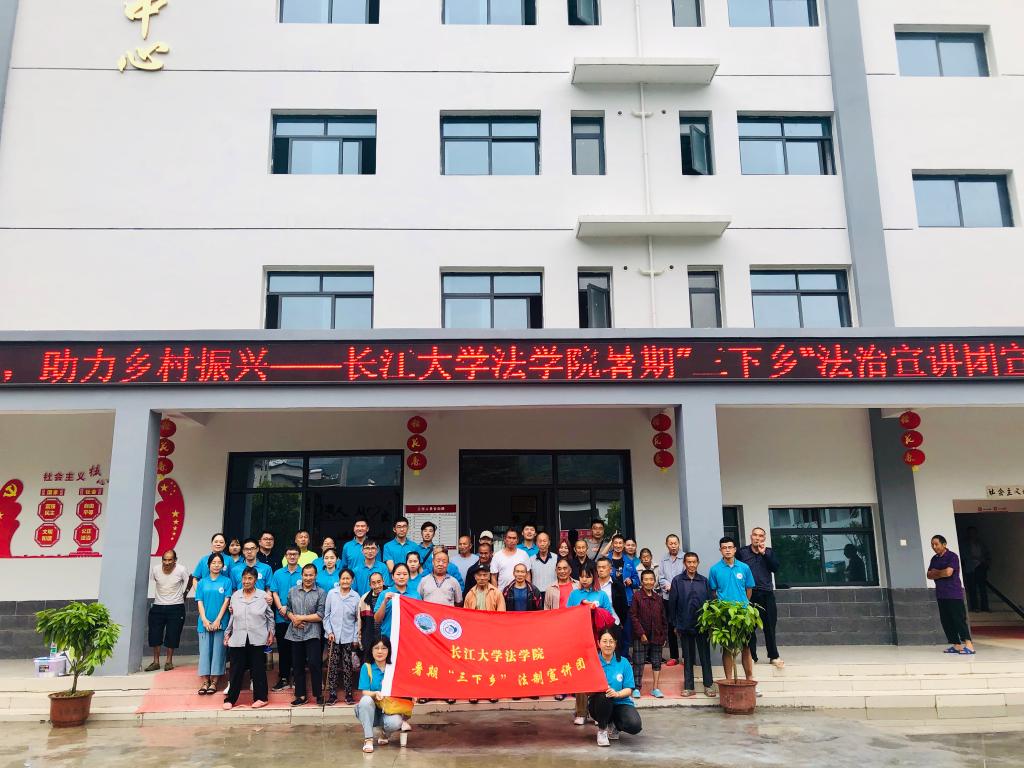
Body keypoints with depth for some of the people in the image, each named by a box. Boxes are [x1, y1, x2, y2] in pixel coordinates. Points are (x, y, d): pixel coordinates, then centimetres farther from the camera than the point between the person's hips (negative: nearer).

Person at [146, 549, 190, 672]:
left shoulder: (181, 570, -14)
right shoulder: (155, 569, -11)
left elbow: (189, 581, 3)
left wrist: (183, 594, 3)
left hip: (176, 607, -2)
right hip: (158, 606, 2)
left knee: (172, 635, 2)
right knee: (154, 634, 3)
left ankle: (169, 661, 16)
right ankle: (156, 662, 16)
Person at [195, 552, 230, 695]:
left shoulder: (226, 581, 3)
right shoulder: (202, 582, 9)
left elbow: (226, 601, -2)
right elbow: (199, 603, 4)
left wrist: (218, 620, -11)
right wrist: (205, 620, -8)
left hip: (220, 622, -2)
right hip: (204, 622, 2)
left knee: (218, 651, 0)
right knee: (204, 650, 2)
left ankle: (214, 682, 7)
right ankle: (205, 681, 8)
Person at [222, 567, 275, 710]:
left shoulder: (263, 595, 1)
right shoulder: (235, 595, 7)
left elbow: (270, 616, 6)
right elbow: (232, 617, 12)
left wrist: (271, 632, 3)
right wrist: (227, 633, 10)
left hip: (257, 639, -2)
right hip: (238, 639, 2)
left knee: (258, 669, 5)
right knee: (236, 670, 4)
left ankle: (260, 698, 15)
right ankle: (230, 699, 14)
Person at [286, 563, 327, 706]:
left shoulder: (321, 593, -1)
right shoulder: (292, 591, 10)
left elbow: (320, 615, -8)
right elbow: (288, 610, 12)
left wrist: (301, 618, -9)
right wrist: (293, 619, -8)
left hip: (312, 633, -4)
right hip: (295, 633, 4)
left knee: (314, 663, -9)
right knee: (297, 665, 9)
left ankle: (319, 694, 5)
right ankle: (301, 696, 19)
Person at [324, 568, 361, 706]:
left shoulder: (356, 596, -1)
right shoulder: (331, 593, 0)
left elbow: (357, 619, 4)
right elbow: (326, 615, 3)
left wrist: (356, 638, 2)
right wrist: (329, 631, -5)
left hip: (349, 637, 0)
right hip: (333, 636, 0)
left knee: (347, 666, 4)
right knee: (332, 666, 3)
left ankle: (348, 694, 13)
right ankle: (332, 694, 11)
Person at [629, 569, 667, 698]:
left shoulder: (658, 598, 10)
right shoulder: (637, 596, -4)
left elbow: (663, 618, 13)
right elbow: (633, 616, -7)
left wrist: (664, 635, 8)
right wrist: (641, 633, -12)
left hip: (656, 636, 4)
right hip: (640, 637, -4)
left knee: (656, 662, 7)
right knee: (638, 662, -1)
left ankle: (656, 688, 15)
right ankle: (636, 688, 7)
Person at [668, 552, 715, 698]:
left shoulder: (704, 581, 5)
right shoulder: (677, 581, 0)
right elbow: (672, 603, 1)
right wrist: (674, 625, -1)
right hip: (685, 625, -1)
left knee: (705, 656, 6)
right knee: (688, 657, 8)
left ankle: (708, 685, 16)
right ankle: (688, 687, 15)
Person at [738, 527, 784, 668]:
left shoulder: (769, 552, 10)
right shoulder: (742, 552, 3)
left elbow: (775, 568, -4)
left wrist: (764, 553, -11)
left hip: (766, 594, 2)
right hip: (748, 594, -2)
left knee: (769, 626, 4)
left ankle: (773, 656, 15)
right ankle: (751, 656, 12)